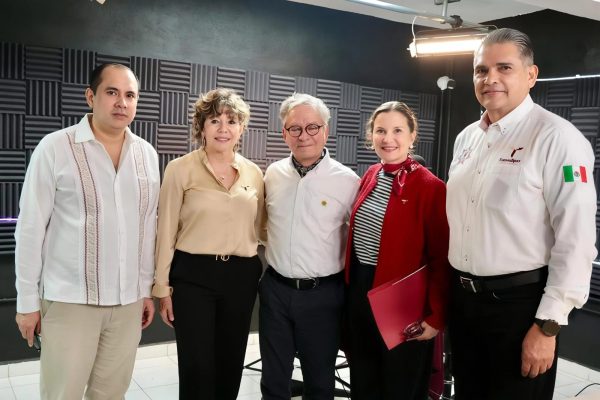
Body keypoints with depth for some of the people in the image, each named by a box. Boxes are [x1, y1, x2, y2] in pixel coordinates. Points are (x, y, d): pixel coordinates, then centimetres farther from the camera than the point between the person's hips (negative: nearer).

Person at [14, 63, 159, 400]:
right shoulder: (55, 148, -7)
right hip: (70, 300, -3)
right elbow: (31, 229, -5)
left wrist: (147, 288, 11)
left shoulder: (147, 154, 5)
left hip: (128, 301, 4)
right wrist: (28, 300, -4)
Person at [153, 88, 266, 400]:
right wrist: (163, 287, -4)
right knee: (197, 368, 2)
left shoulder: (253, 173, 6)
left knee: (231, 365, 15)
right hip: (192, 275, -3)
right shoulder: (181, 169, -5)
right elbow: (166, 232, -3)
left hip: (241, 277, 4)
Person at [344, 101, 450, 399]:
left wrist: (436, 317, -17)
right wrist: (350, 283, 12)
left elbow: (442, 260, -15)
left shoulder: (431, 188, -15)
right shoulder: (370, 177, 6)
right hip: (359, 291, 6)